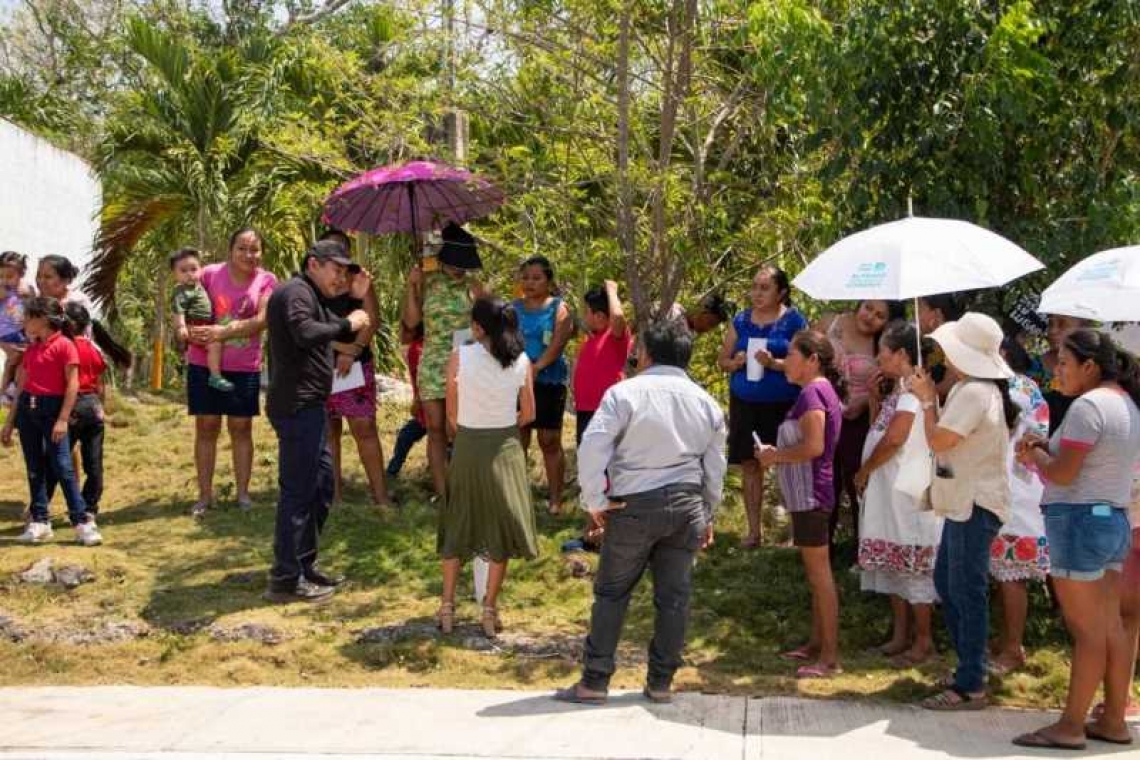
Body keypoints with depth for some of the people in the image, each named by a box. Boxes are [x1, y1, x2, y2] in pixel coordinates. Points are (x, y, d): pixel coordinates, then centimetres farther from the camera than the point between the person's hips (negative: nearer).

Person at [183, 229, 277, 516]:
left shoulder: (266, 281, -2)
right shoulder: (210, 274, -2)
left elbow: (261, 320, -14)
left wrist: (223, 332, -23)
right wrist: (190, 333, -17)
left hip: (245, 367, 0)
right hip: (204, 363, 0)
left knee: (241, 428, 7)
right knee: (206, 427, 4)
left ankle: (243, 493, 16)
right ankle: (205, 495, 12)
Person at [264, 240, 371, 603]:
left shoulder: (312, 297, 21)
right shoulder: (295, 292, -11)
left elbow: (345, 336, 23)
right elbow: (306, 334, -30)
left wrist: (358, 299, 10)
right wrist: (347, 322, -17)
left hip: (309, 407, 11)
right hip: (298, 406, -11)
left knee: (321, 486, 17)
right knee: (298, 491, -7)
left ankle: (304, 565, 27)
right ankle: (286, 580, -2)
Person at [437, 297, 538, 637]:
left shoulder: (459, 357, -10)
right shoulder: (521, 361, -5)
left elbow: (452, 414, -3)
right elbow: (528, 414, 2)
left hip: (467, 446, 0)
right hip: (505, 449, 0)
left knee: (458, 527, 14)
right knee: (501, 529, 11)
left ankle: (447, 607, 18)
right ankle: (490, 611, 12)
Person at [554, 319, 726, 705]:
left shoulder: (625, 392, -7)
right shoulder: (706, 402, 8)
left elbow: (591, 447, -16)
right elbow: (715, 469, 13)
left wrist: (595, 500, -6)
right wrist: (708, 517, 22)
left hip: (634, 505, -4)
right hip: (687, 505, 4)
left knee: (612, 593, 6)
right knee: (674, 596, 9)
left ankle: (594, 682, 8)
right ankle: (661, 683, 16)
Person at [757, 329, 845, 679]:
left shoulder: (812, 392, -16)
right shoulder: (823, 390, 15)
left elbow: (814, 446, -26)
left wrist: (776, 456, -13)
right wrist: (777, 453, 12)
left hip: (810, 494, -10)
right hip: (810, 492, 10)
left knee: (819, 573, -6)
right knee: (817, 573, 16)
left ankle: (830, 657, -2)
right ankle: (817, 643, 25)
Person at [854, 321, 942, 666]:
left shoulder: (912, 389, -18)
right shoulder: (898, 389, 14)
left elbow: (894, 438, -25)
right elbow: (879, 428, 20)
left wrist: (864, 470, -13)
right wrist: (874, 395, 10)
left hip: (906, 492, -10)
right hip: (887, 490, 10)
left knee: (912, 565, -2)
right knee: (894, 565, 15)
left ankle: (924, 641, 8)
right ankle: (901, 635, 24)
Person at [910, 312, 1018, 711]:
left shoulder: (974, 393, -20)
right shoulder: (975, 388, 13)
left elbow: (938, 441, -19)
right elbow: (948, 438, 13)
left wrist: (927, 399, -8)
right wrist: (931, 398, 8)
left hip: (976, 505, -11)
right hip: (966, 501, 11)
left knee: (967, 592, -6)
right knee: (946, 581, 18)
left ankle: (970, 687, -1)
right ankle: (970, 666, 28)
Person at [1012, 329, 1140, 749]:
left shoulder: (1088, 405, -17)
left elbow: (1063, 474, -19)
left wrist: (1033, 455, -1)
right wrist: (1049, 448, 9)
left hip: (1079, 521, -10)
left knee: (1086, 630, -4)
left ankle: (1071, 727, 3)